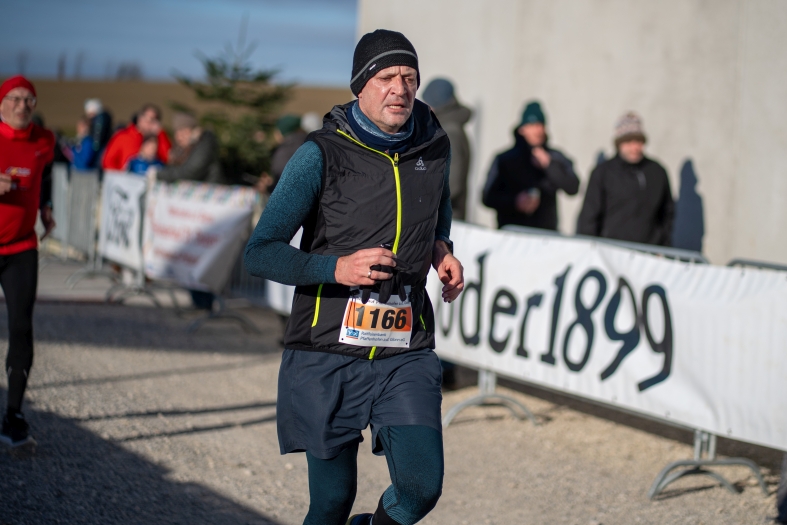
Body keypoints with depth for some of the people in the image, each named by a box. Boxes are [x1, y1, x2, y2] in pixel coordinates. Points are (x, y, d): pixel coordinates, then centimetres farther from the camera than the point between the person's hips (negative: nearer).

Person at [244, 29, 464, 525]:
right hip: (329, 357, -3)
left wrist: (441, 249, 9)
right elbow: (260, 253, -11)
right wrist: (337, 267, -26)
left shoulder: (434, 146, 5)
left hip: (406, 354, 3)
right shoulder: (323, 154, -8)